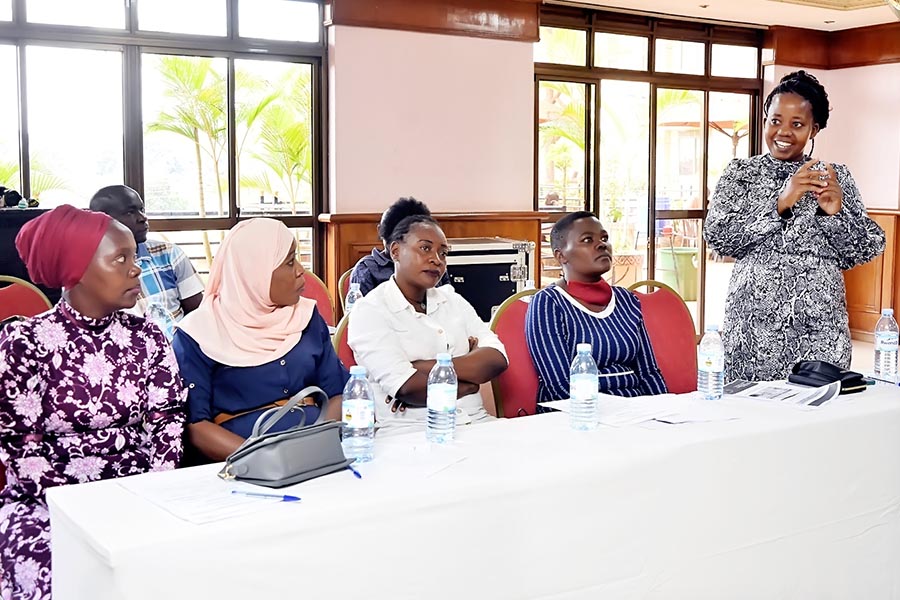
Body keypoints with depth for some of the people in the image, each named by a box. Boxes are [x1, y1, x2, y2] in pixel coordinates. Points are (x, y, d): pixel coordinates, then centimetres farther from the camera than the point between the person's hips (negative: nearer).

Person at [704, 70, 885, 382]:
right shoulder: (740, 172, 5)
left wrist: (836, 212, -14)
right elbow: (717, 236, -9)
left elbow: (867, 250, 4)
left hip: (820, 326, 1)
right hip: (754, 321, -1)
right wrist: (780, 203, -18)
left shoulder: (836, 177, 8)